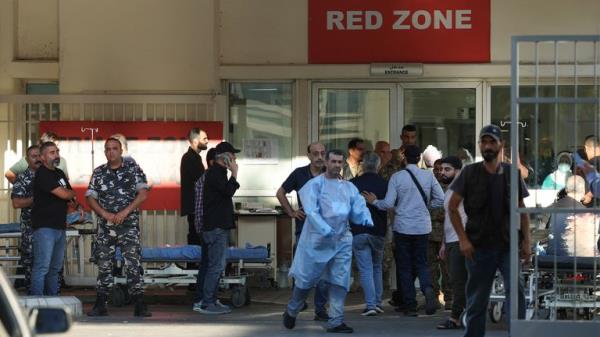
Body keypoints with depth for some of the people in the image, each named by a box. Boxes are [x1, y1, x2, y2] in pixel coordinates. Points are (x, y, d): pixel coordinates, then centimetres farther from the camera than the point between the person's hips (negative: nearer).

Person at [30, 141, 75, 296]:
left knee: (55, 267, 11)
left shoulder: (60, 173, 17)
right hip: (45, 227, -9)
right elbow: (63, 194, -18)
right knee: (42, 267, -13)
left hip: (60, 226, 9)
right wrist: (72, 193, 4)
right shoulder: (42, 174, -12)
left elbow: (70, 196, 26)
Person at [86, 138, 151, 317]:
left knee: (133, 264, -9)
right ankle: (101, 305, 12)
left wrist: (125, 212, -14)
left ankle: (139, 304, -9)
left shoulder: (133, 168, 3)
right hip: (105, 226, 3)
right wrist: (106, 214, -11)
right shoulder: (98, 173, 9)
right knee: (104, 265, 6)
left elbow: (142, 193, -5)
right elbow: (90, 197, 4)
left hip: (129, 224, -3)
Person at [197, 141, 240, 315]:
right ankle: (207, 304, -11)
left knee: (217, 265, 13)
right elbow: (228, 191, -24)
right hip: (217, 227, -11)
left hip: (219, 226, 11)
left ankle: (211, 301, 17)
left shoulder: (217, 172, 20)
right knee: (216, 266, -11)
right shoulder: (215, 173, -13)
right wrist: (234, 174, -14)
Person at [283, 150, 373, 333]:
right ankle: (291, 311, 27)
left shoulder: (349, 187, 13)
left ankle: (335, 321, 4)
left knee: (340, 281, 0)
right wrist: (325, 230, -28)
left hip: (342, 240, 4)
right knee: (306, 279, 5)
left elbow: (359, 207, 5)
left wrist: (366, 220, -18)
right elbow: (311, 211, -15)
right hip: (317, 240, -4)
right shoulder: (314, 185, -3)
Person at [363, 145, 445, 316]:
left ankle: (410, 305, 6)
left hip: (403, 227, -2)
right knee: (421, 263, 12)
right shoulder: (428, 176, -1)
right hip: (423, 227, 2)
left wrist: (374, 201, 9)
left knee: (405, 267, 7)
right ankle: (428, 290, -17)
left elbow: (388, 204, -9)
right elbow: (440, 199, 1)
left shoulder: (397, 177, -6)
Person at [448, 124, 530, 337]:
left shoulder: (511, 174, 5)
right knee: (476, 299, 6)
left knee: (515, 288, -17)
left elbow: (521, 210, 11)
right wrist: (463, 239, -6)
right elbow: (452, 207, 3)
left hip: (507, 245, 0)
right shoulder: (469, 173, 1)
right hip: (478, 247, 0)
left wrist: (526, 241, 2)